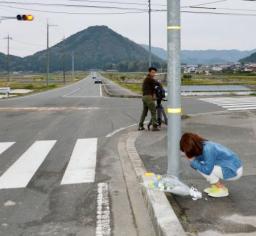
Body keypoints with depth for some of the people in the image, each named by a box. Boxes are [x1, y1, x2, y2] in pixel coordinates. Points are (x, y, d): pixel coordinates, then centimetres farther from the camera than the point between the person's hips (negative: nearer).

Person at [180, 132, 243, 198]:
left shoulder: (207, 149, -26)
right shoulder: (203, 146, -1)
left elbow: (207, 170, -23)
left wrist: (193, 162, -15)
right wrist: (193, 161, -12)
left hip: (234, 171, -8)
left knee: (202, 167, -17)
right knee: (200, 165, 2)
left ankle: (222, 189, -2)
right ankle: (216, 186, 12)